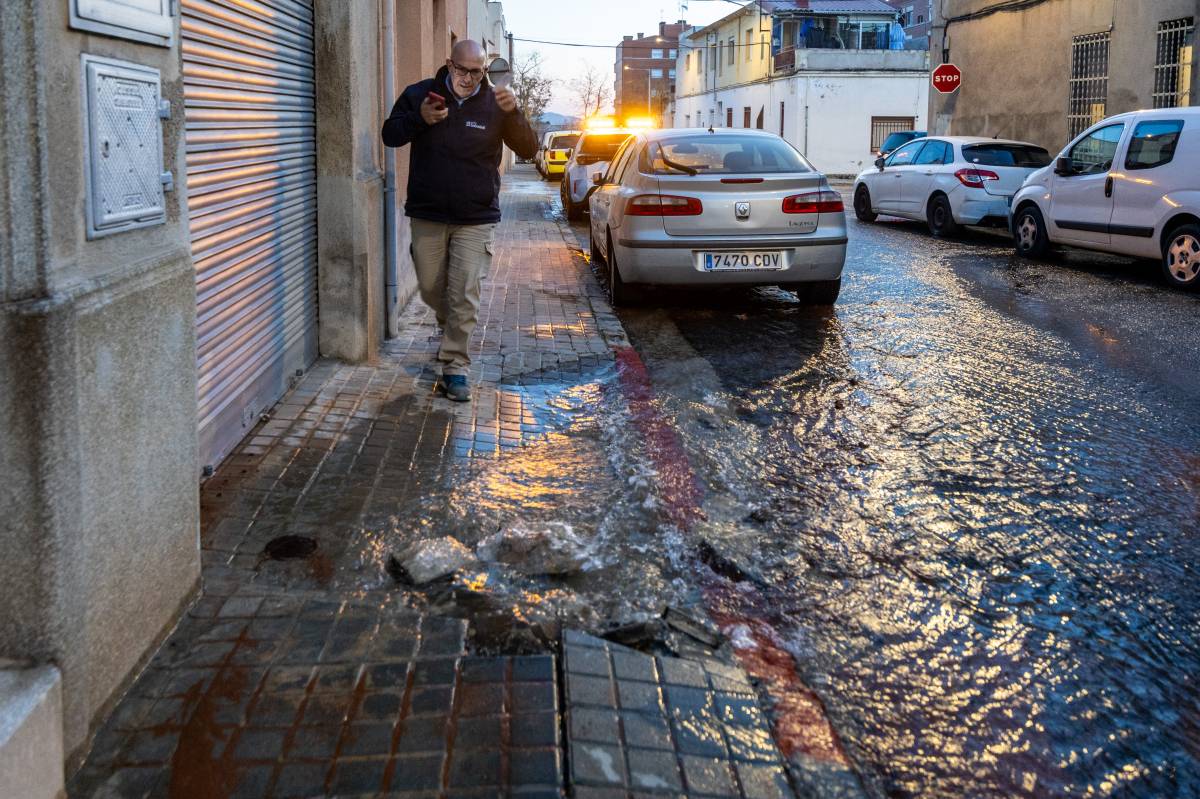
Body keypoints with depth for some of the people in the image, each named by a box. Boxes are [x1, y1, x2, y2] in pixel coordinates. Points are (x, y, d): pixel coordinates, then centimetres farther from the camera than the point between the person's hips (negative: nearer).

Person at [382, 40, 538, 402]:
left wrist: (513, 113, -25)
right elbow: (390, 134, 5)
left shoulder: (495, 104, -3)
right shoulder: (419, 95, -1)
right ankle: (450, 326, 44)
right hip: (427, 216, 2)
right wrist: (419, 120, -16)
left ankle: (455, 368, 3)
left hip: (476, 221, -2)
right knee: (431, 290, 13)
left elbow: (528, 150, -6)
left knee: (464, 298, -5)